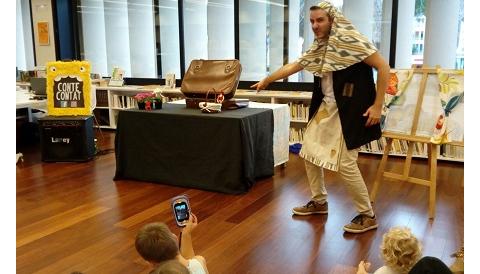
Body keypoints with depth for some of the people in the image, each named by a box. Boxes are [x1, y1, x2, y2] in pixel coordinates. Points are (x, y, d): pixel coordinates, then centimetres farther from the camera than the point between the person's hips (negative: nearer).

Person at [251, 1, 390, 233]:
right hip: (326, 108, 9)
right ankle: (319, 202, 31)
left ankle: (367, 216, 7)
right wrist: (266, 81, 31)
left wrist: (378, 105, -17)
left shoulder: (349, 39, -14)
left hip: (349, 109, -9)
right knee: (309, 151, 14)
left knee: (345, 164, -11)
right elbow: (293, 66, 23)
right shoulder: (318, 47, 10)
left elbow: (383, 67, -15)